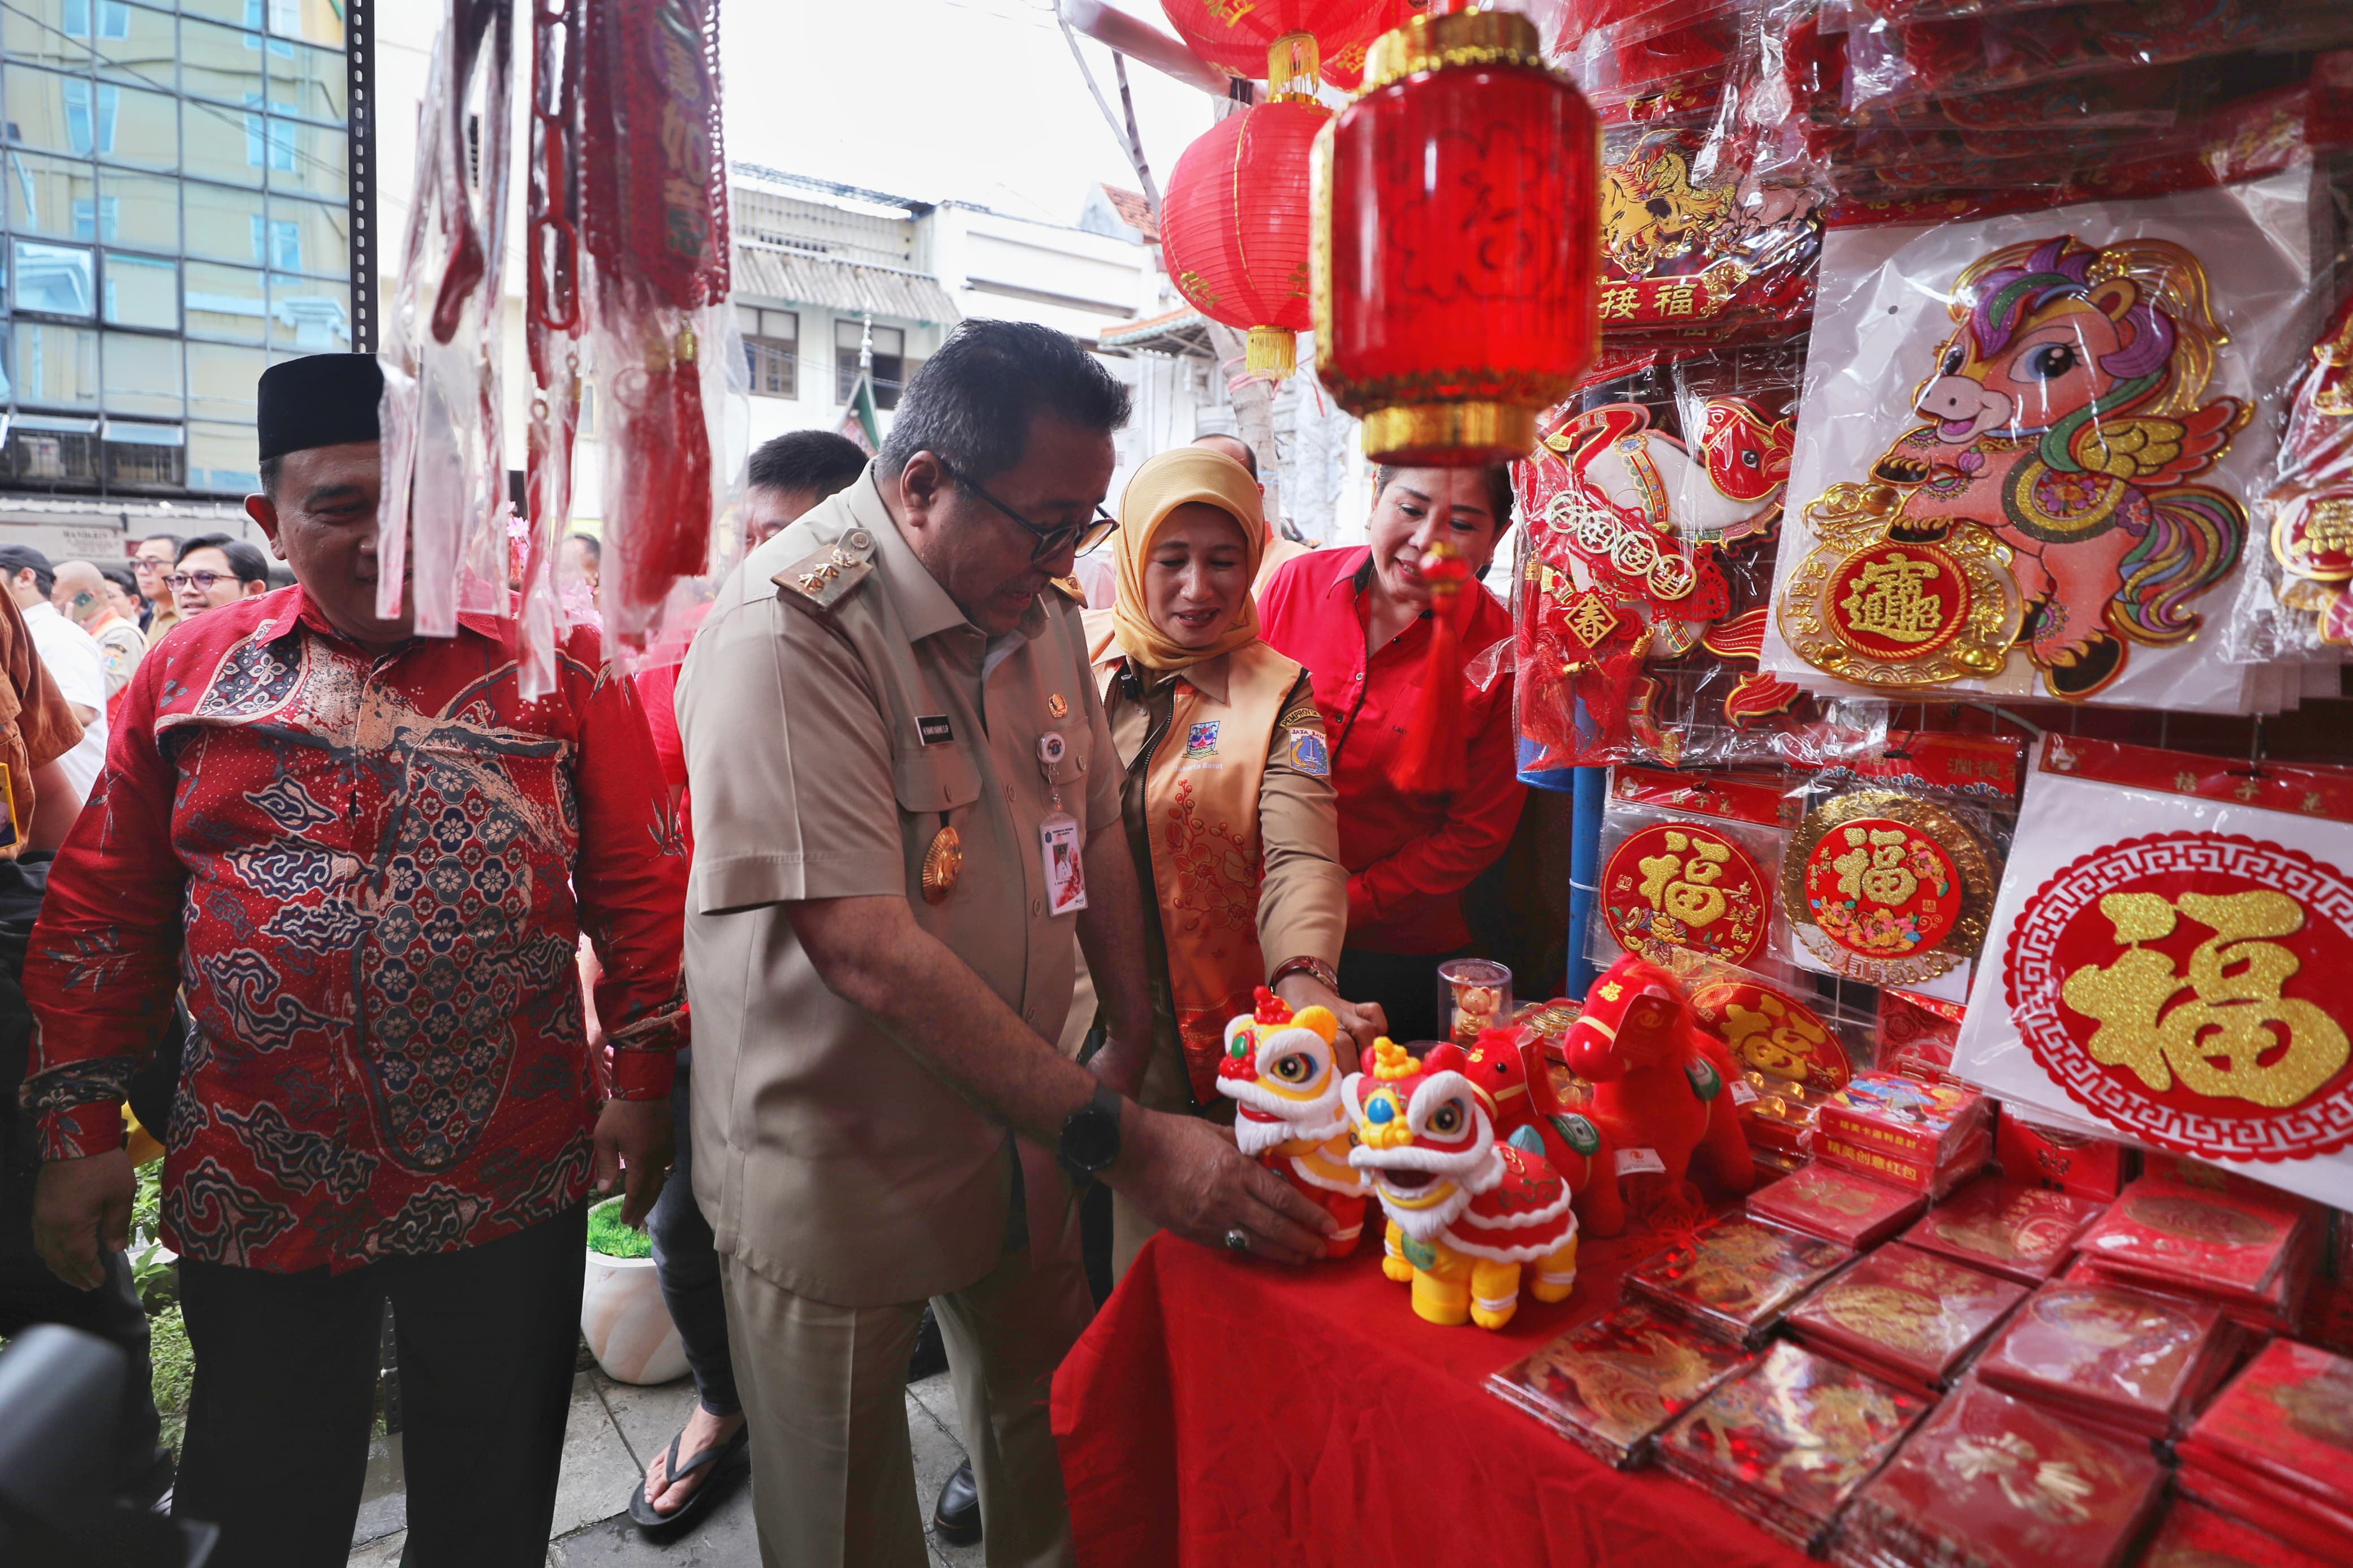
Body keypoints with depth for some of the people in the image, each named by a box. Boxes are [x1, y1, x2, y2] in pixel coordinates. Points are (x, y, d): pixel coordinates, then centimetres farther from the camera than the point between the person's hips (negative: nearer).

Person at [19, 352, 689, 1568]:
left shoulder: (558, 664, -4)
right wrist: (78, 1125, 5)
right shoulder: (188, 671, 3)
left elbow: (642, 885, -3)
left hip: (509, 1185, -1)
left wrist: (644, 1081, -4)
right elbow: (101, 913, 8)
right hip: (253, 1192, 2)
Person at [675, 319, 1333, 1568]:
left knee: (1056, 1458, 22)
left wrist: (1133, 1046, 6)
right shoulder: (791, 630, -23)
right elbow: (867, 950, -30)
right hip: (839, 1169, -6)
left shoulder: (1036, 609, 2)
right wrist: (1119, 1142, -28)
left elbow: (1094, 831, 10)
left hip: (1020, 1126, 6)